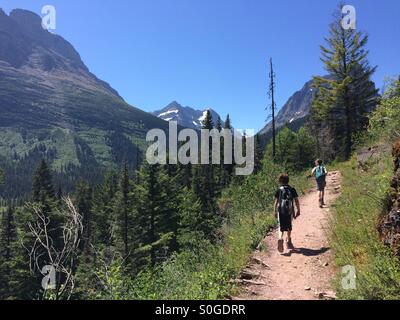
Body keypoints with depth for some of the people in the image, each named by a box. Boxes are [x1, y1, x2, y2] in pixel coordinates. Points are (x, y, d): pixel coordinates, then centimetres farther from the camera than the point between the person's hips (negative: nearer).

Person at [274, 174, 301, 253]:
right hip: (290, 211, 2)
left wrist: (275, 211, 8)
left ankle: (280, 239, -24)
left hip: (281, 211, -2)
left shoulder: (279, 190, 0)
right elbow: (297, 201, 2)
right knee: (289, 227, 20)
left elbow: (276, 202, -1)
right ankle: (289, 242, 31)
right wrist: (298, 211, 11)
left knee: (281, 227, 3)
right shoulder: (292, 190, 3)